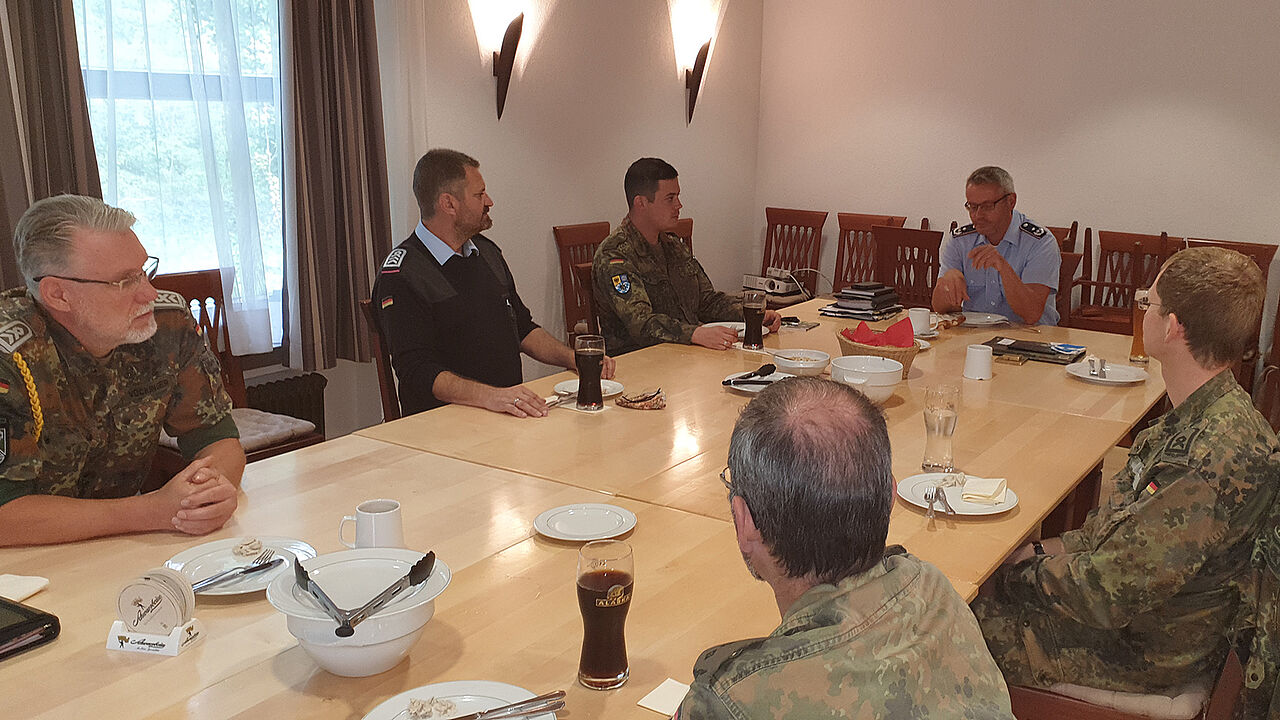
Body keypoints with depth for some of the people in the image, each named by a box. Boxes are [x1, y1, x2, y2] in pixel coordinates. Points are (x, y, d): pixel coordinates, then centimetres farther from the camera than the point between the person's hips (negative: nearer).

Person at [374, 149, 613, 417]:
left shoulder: (486, 251, 17)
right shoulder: (401, 274, -10)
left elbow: (522, 327, 26)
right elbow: (417, 370, -19)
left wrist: (575, 357, 9)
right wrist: (489, 396, -33)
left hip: (513, 411, 8)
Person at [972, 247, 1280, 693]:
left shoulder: (1215, 460, -34)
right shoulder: (1194, 420, 0)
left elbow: (1107, 595, -28)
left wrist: (1025, 570, -12)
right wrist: (1044, 552, 1)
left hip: (1143, 650, -9)